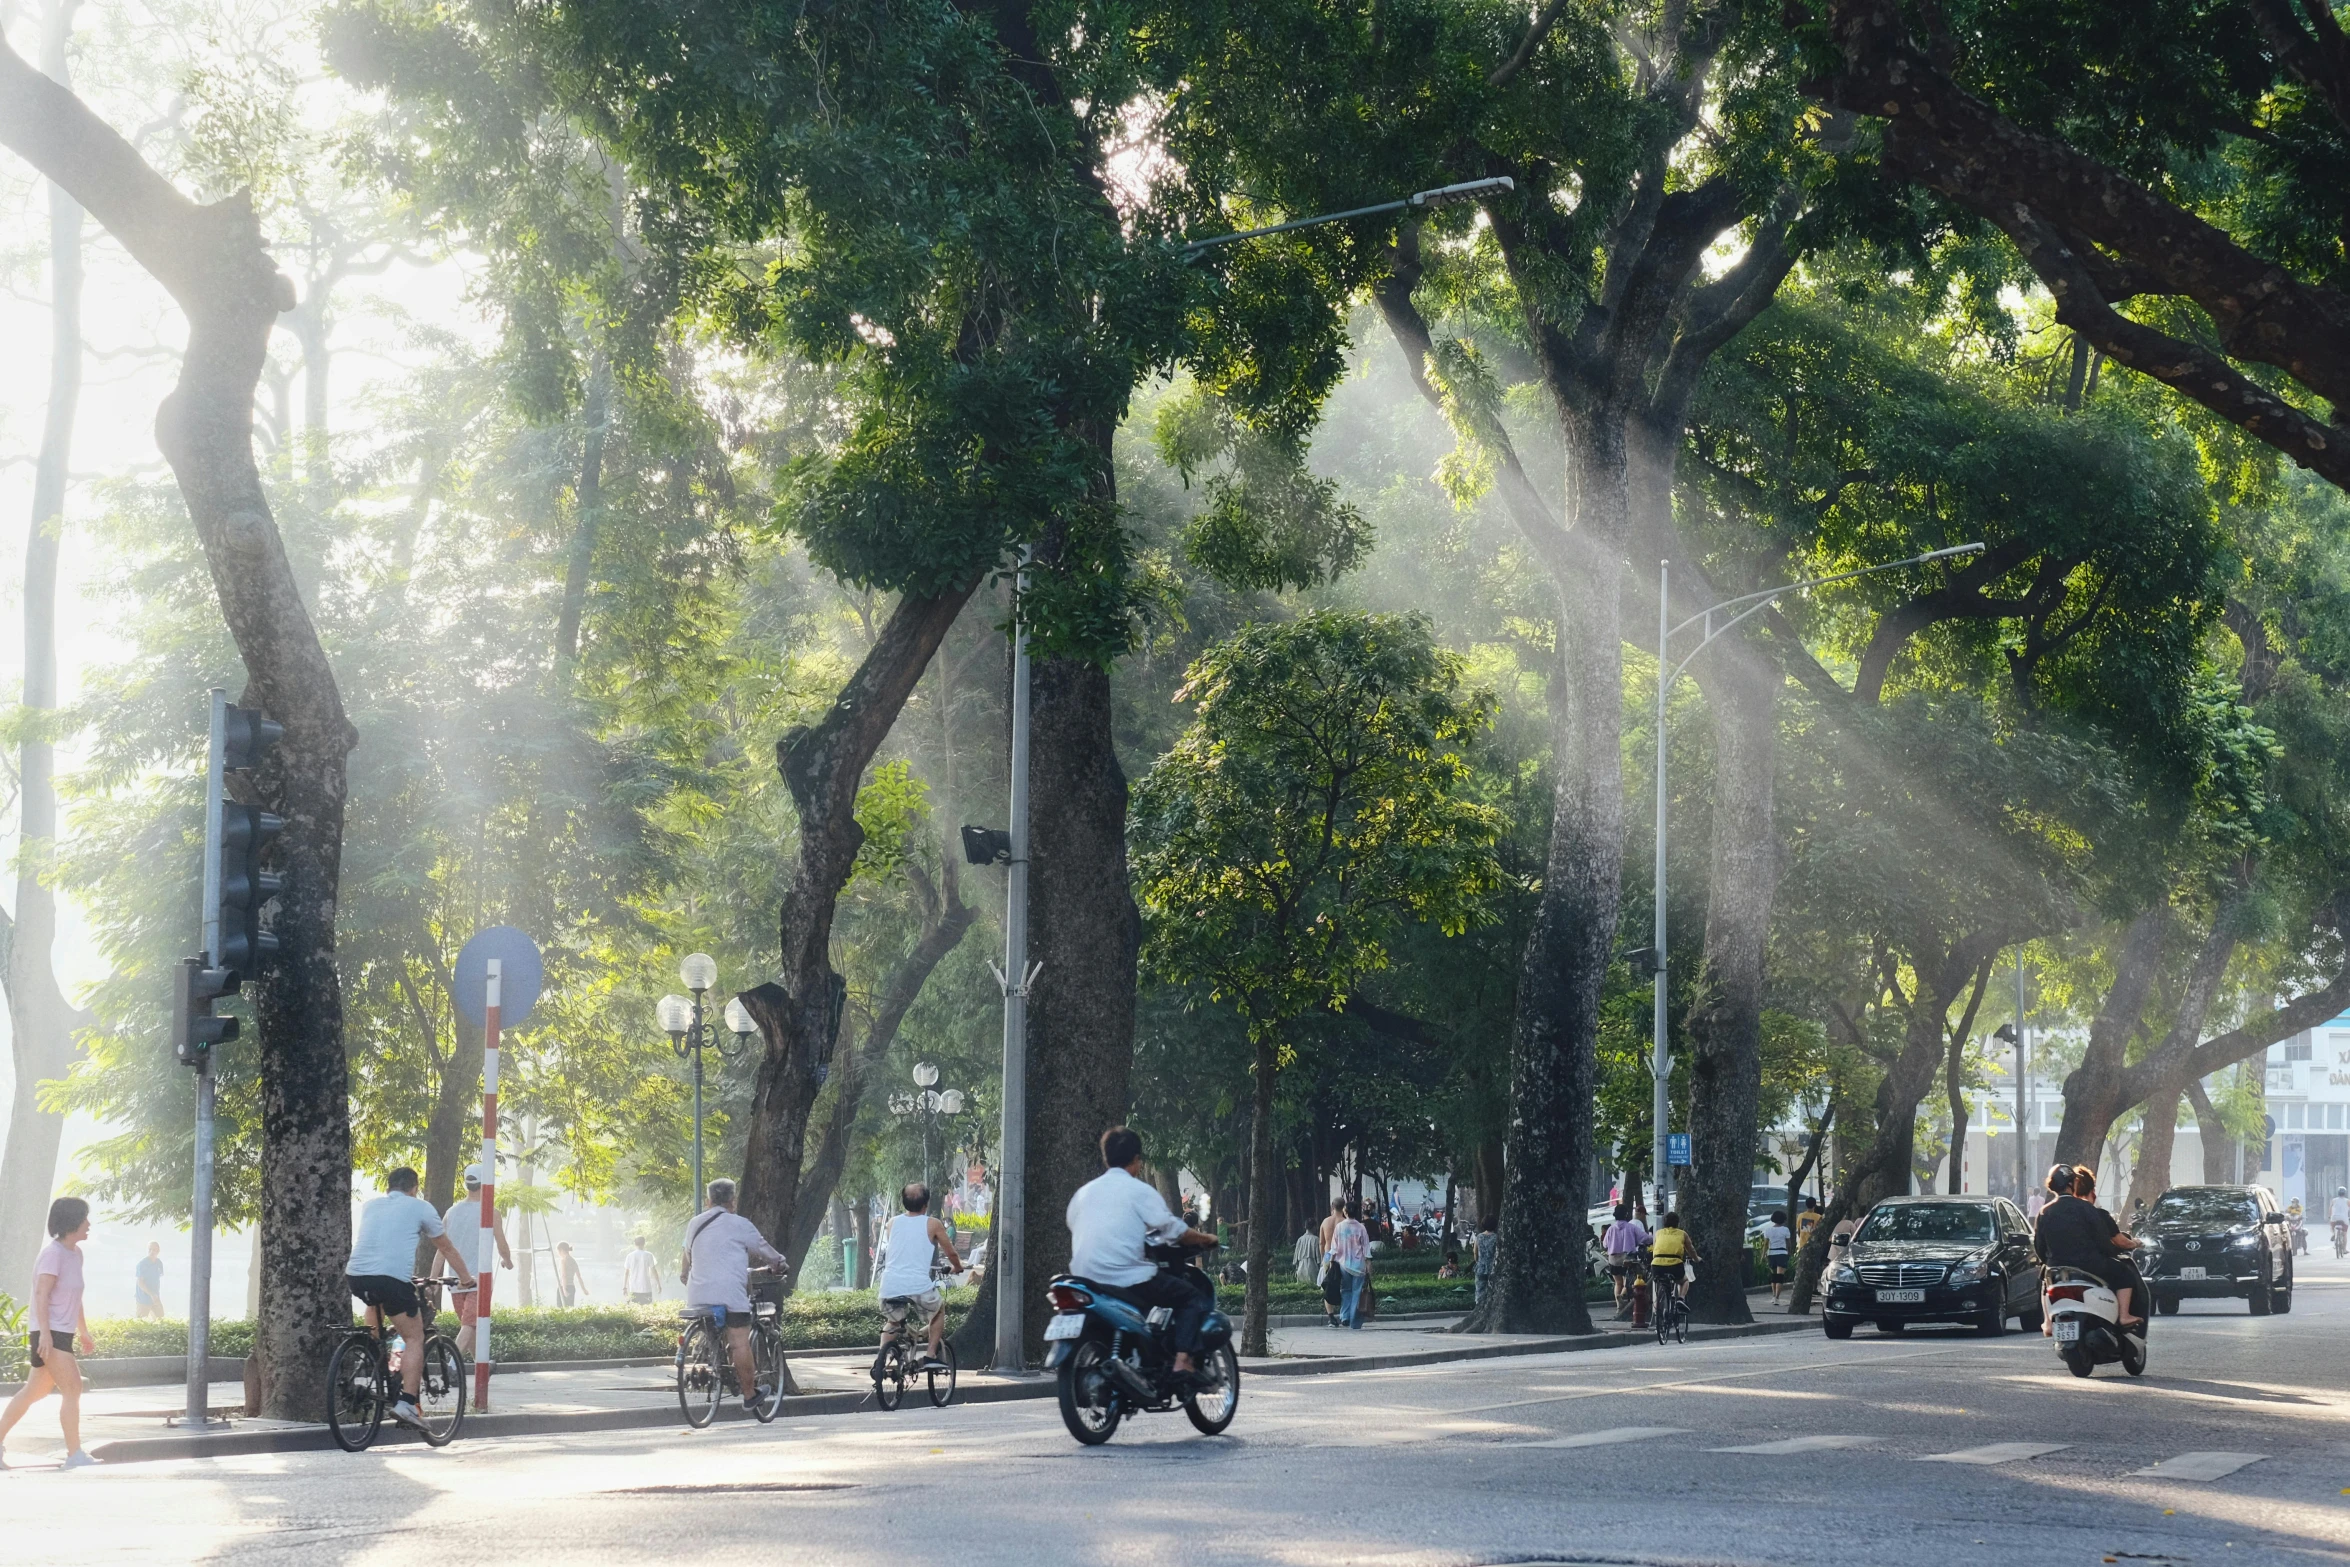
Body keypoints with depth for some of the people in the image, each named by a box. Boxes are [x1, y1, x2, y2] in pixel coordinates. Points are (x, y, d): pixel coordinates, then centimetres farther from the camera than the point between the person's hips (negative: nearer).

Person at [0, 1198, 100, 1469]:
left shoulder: (75, 1253, 15)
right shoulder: (53, 1253, -14)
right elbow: (42, 1294, -21)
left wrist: (84, 1333, 27)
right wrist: (44, 1332, -29)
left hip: (62, 1334, 9)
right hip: (49, 1334, -9)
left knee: (34, 1391, 13)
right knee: (73, 1390, -13)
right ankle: (75, 1454, -14)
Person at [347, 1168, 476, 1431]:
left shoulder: (370, 1205, 26)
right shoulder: (420, 1207, 14)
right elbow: (446, 1248, 23)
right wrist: (466, 1278, 37)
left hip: (356, 1275, 5)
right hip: (392, 1278, -5)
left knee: (375, 1303, 37)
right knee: (414, 1337, 5)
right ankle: (405, 1403, -9)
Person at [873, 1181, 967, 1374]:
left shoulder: (893, 1223, 14)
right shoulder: (932, 1224, 5)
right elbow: (951, 1253, 14)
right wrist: (957, 1267, 36)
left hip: (890, 1284, 3)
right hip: (919, 1284, -3)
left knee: (891, 1322, 27)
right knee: (939, 1309, 27)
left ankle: (882, 1358, 4)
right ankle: (931, 1356, 18)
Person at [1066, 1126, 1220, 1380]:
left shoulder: (1084, 1192, 17)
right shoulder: (1139, 1190, -1)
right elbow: (1172, 1229, -4)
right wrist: (1204, 1239, 15)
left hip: (1085, 1276, 7)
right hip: (1127, 1277, -7)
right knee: (1194, 1297, 3)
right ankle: (1182, 1362, -15)